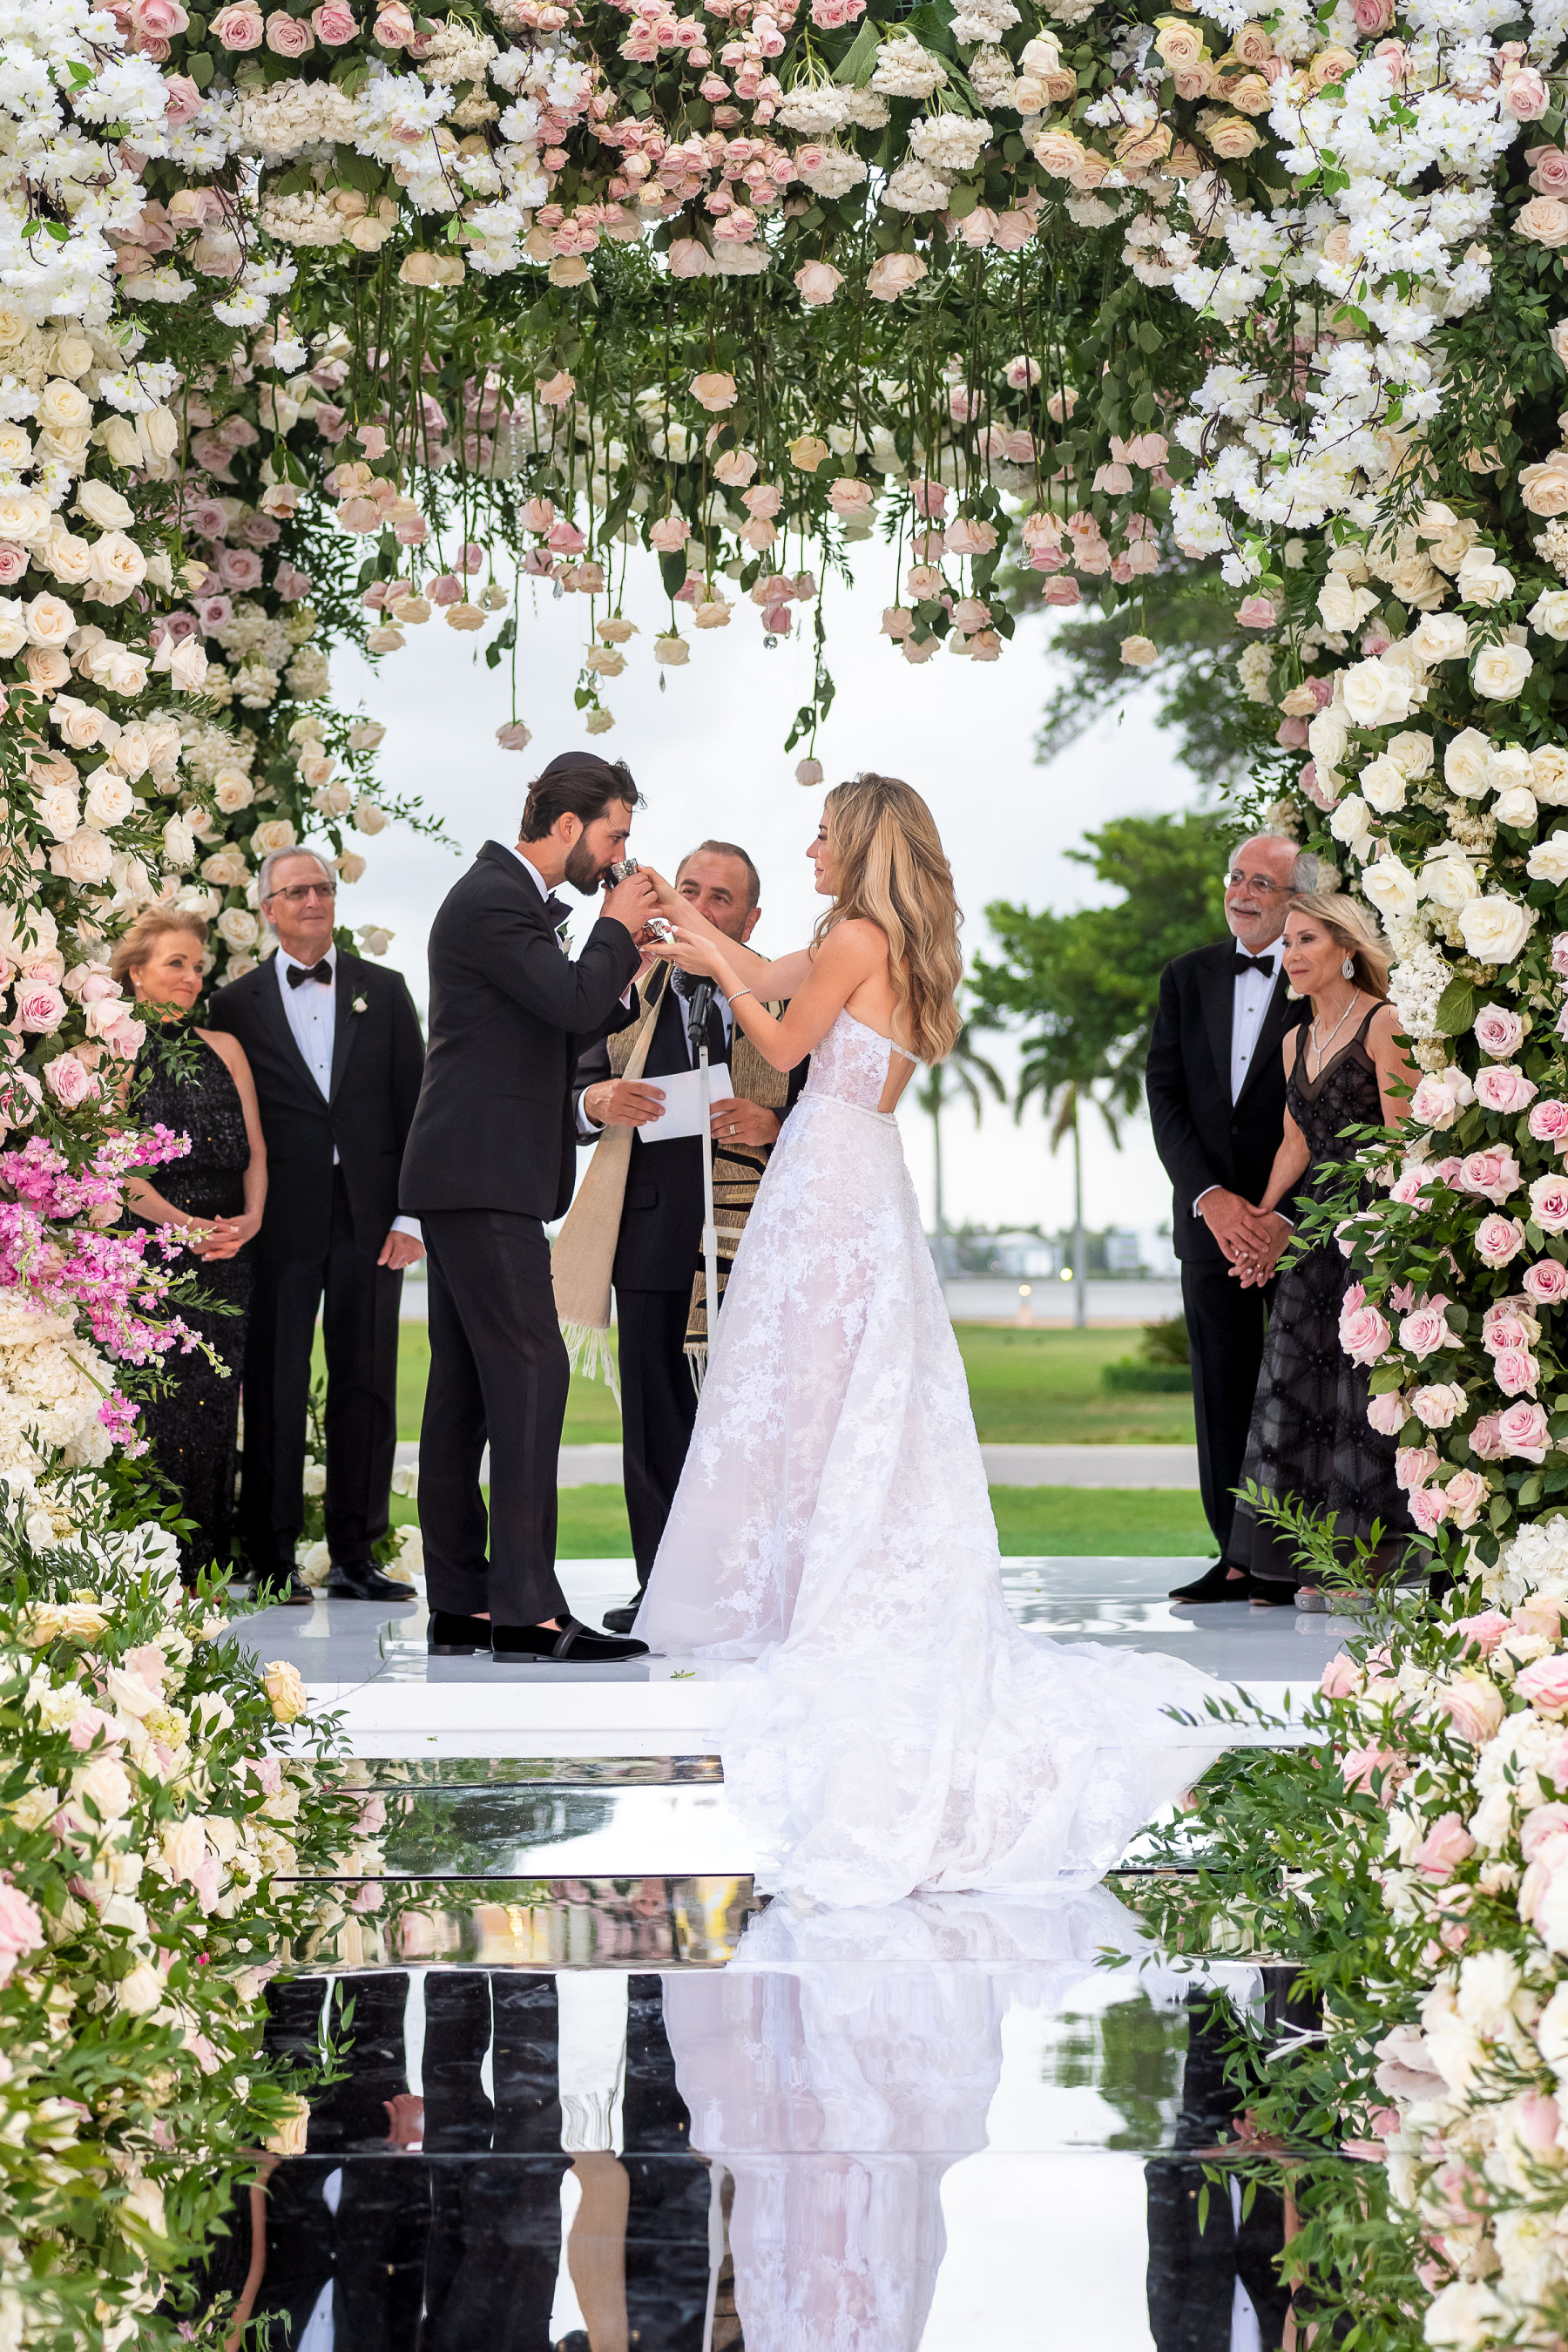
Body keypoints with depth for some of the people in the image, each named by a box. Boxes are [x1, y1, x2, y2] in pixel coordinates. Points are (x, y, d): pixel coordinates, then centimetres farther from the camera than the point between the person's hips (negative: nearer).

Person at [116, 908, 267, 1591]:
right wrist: (181, 1224, -15)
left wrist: (250, 1219, -5)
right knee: (161, 1400, -8)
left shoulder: (223, 1048, 16)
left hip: (226, 1252, 4)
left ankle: (208, 1568, 5)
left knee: (214, 1402, 0)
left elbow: (255, 1150, 13)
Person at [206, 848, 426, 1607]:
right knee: (274, 1385, -1)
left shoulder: (383, 991, 11)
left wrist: (412, 1212, -1)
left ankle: (355, 1555, 9)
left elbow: (413, 1107, 7)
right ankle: (271, 1556, 5)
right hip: (280, 1220, -1)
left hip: (368, 1216, 2)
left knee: (366, 1382, 3)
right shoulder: (237, 1004, 7)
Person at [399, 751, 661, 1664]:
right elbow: (573, 1003, -21)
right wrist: (617, 930, -5)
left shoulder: (511, 899, 20)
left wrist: (622, 980, 12)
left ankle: (459, 1606, 11)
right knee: (531, 1374, -13)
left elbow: (551, 1032, 24)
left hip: (475, 1179, 11)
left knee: (465, 1390, 9)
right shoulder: (493, 900, -12)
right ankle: (526, 1606, -14)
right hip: (484, 1178, -11)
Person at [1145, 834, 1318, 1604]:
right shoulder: (1187, 978, 9)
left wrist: (1288, 1216, -16)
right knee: (1223, 1391, 4)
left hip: (1302, 1222, -4)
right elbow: (1165, 1099, 3)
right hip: (1211, 1219, 4)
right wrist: (1210, 1197, -10)